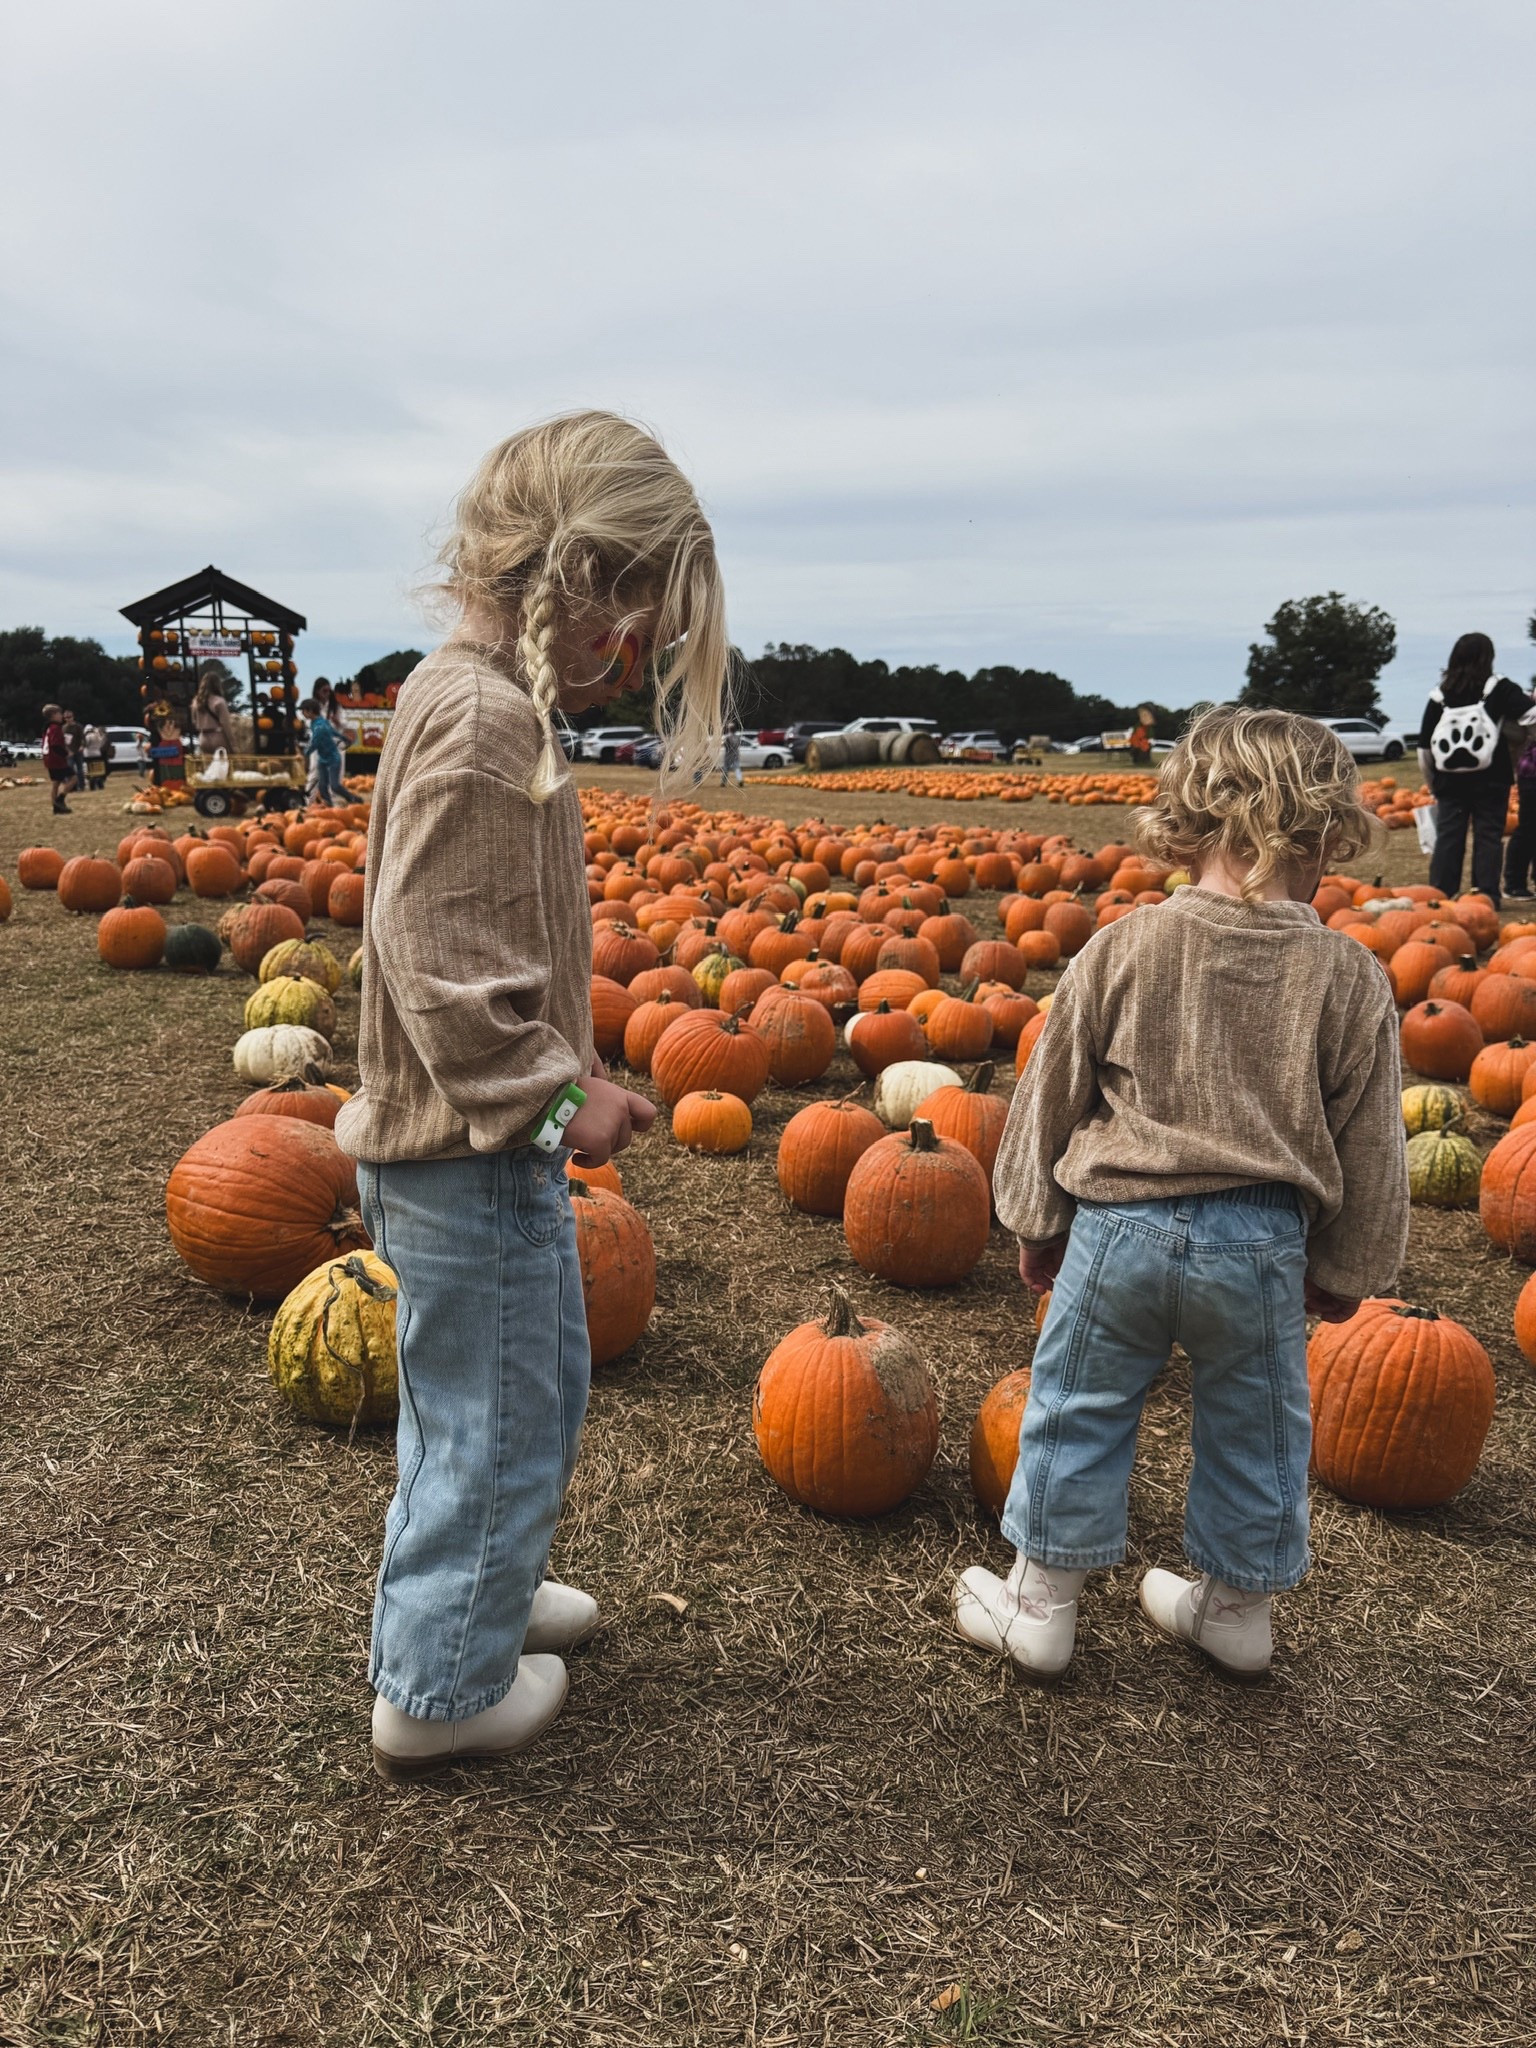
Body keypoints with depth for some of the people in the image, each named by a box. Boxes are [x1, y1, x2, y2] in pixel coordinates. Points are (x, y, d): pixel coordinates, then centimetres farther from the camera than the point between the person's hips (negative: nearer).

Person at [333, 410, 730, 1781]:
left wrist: (564, 1075, 13)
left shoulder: (493, 701, 11)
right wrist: (557, 1094, -20)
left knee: (541, 1386, 26)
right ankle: (442, 1689, 28)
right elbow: (436, 949, -27)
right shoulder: (483, 714, -22)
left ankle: (475, 1591, 47)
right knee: (495, 1422, 7)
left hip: (495, 1138, 10)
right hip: (471, 1154, -10)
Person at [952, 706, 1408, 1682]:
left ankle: (1043, 1603, 30)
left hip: (1120, 1226, -1)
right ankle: (1237, 1606, 40)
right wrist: (1347, 1269, 17)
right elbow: (1369, 1149, 2)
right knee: (1255, 1428, 22)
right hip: (1264, 1243, 1)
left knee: (1078, 1412, 16)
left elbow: (1050, 1098, -1)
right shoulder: (1351, 978, -7)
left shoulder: (1121, 950, -9)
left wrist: (1037, 1223, 12)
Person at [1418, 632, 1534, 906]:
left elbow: (1424, 748, 5)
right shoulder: (1498, 688, -5)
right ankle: (1486, 895, 2)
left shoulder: (1439, 696, 3)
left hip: (1449, 780, 2)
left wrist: (1432, 785, 16)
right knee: (1488, 836, 4)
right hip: (1490, 780, -2)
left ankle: (1439, 894, 6)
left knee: (1447, 837, 7)